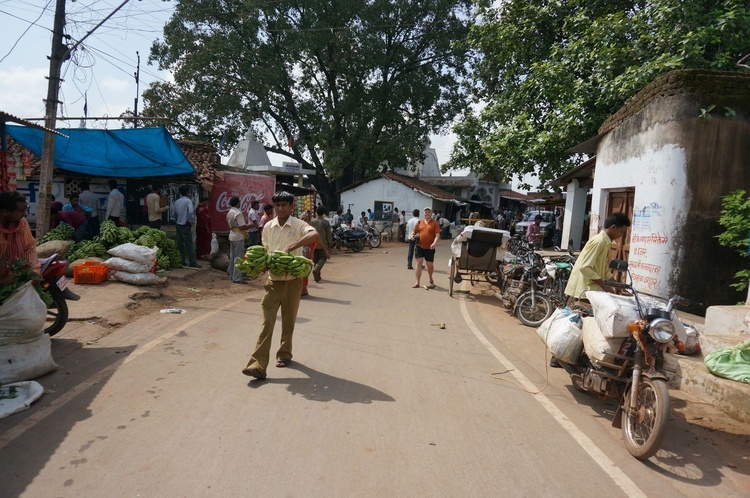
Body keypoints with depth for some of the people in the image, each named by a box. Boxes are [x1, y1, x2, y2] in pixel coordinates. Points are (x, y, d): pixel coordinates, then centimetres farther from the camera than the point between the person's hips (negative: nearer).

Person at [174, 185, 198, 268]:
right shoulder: (188, 201, -11)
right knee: (189, 244, -4)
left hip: (178, 224, 6)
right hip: (185, 225, -6)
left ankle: (181, 261, 12)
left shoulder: (176, 202, 8)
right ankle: (192, 263, -4)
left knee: (180, 244, 8)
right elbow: (191, 212, -25)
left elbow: (175, 214, 13)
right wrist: (190, 221, -13)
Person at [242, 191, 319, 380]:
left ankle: (284, 354, 33)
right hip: (273, 281, 2)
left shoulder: (298, 225, -8)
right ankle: (258, 365, -7)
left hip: (292, 281, -2)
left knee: (288, 321, 13)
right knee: (267, 322, -5)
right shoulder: (268, 227, 5)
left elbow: (314, 234, -29)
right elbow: (265, 250, 12)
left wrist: (292, 246, -37)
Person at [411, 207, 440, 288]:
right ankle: (417, 282, 3)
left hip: (429, 248, -2)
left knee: (429, 265, 4)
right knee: (419, 262, -3)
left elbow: (437, 235, -9)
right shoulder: (420, 222, 9)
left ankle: (431, 279, 32)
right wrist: (412, 235, -5)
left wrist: (435, 243, -26)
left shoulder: (435, 223, -1)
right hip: (420, 246, 2)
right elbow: (414, 231, 18)